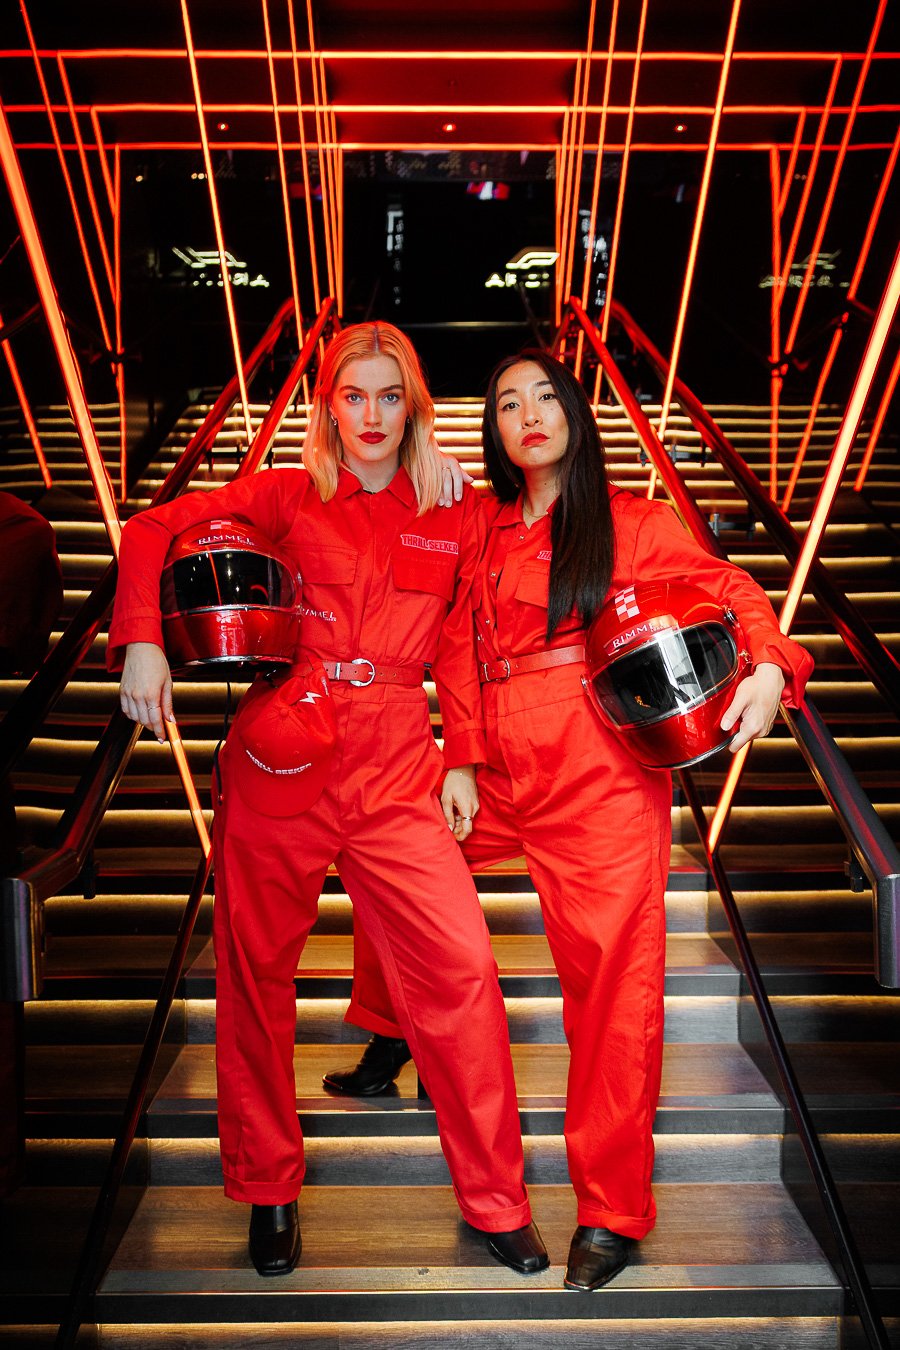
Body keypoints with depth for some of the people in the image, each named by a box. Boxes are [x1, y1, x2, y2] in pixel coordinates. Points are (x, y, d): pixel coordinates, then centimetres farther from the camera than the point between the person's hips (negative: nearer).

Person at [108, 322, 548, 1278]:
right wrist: (140, 641, -11)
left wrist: (462, 758, 5)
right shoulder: (289, 498, 4)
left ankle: (494, 1199, 14)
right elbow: (153, 530, 3)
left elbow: (457, 647, 12)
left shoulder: (454, 519, 8)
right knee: (257, 974, 9)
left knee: (461, 966, -7)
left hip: (396, 774, 1)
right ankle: (268, 1191, 31)